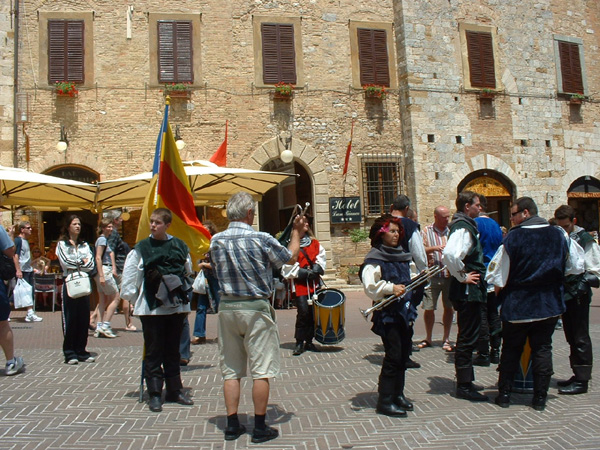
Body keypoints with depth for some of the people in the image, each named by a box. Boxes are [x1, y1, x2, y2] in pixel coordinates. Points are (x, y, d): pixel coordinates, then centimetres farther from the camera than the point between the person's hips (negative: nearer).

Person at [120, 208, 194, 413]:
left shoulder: (179, 246, 4)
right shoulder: (141, 248, -1)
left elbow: (188, 273, 16)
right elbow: (128, 278, 1)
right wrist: (136, 301, 1)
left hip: (176, 306, 2)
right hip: (151, 308, -2)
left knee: (173, 350, 13)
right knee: (154, 352, 3)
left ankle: (175, 391, 23)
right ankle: (154, 394, 12)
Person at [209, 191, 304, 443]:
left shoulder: (216, 241, -1)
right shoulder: (262, 240, -14)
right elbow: (291, 257, 2)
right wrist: (296, 231, 16)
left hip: (227, 307, 5)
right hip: (255, 309, -4)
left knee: (230, 370, 12)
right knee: (261, 370, 5)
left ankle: (232, 425, 19)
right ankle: (260, 428, 12)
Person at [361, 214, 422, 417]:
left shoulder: (402, 256, 16)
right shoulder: (375, 258, -9)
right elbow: (369, 285, -21)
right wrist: (391, 288, -31)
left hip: (405, 311, 8)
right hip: (388, 313, -8)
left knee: (403, 354, 12)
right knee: (393, 356, -7)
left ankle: (398, 395, 25)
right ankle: (384, 401, 2)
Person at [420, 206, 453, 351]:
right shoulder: (426, 231, 3)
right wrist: (434, 248, -21)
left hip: (450, 275, 2)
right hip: (432, 276, -2)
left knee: (449, 308, 6)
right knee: (429, 308, 3)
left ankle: (446, 339, 20)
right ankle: (428, 338, 22)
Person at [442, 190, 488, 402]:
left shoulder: (465, 225, 15)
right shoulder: (462, 228, -17)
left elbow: (452, 253, 28)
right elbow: (449, 254, -34)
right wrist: (462, 277, -21)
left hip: (470, 291, 10)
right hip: (467, 290, -10)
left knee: (468, 337, 16)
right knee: (467, 338, -2)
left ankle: (465, 382, 27)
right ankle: (464, 386, 7)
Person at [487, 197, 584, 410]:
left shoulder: (512, 238, -15)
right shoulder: (560, 235, -4)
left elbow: (498, 276, -12)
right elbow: (576, 266, 7)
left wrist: (500, 292, 7)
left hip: (517, 305, -2)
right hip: (550, 305, 3)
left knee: (510, 349, 11)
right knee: (542, 349, 12)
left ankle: (504, 394, 15)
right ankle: (540, 398, 15)